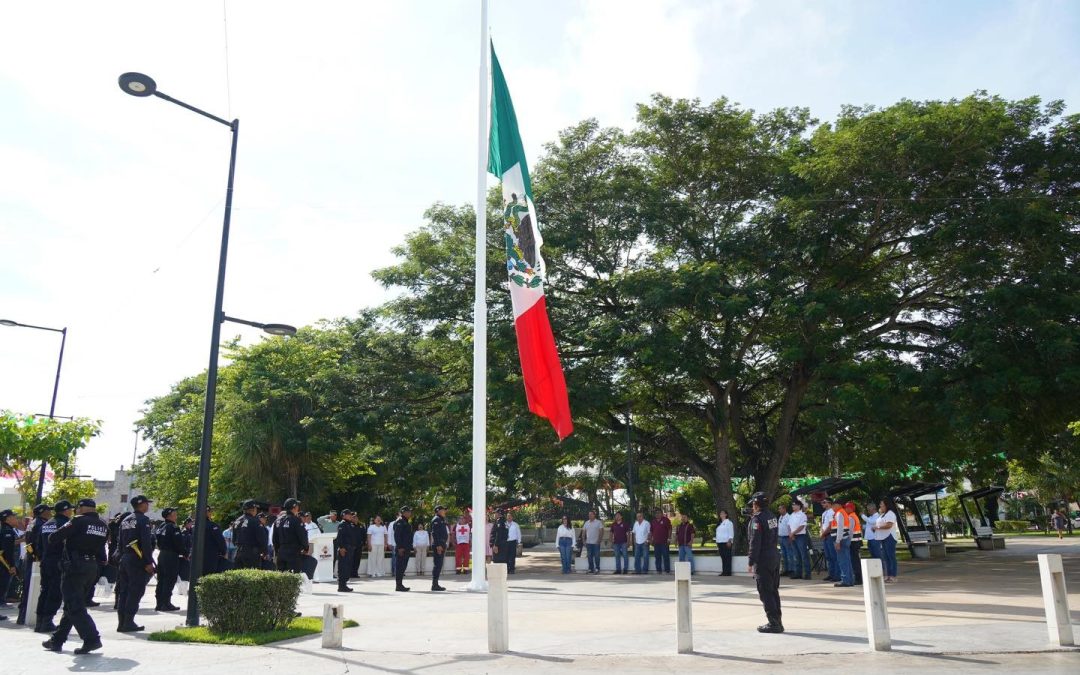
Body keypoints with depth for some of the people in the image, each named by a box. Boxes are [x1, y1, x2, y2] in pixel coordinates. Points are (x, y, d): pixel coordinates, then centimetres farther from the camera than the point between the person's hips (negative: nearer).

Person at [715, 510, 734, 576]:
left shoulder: (728, 522, -2)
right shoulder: (720, 523, 21)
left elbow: (731, 533, -8)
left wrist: (729, 541, -17)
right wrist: (717, 542, 19)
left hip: (726, 543, -8)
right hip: (720, 543, 8)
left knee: (727, 557, -8)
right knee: (723, 558, 5)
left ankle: (728, 572, -9)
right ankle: (724, 571, 7)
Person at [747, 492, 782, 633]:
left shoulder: (757, 518, -15)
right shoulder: (772, 517, 9)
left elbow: (755, 542, -18)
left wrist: (751, 562, -14)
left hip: (763, 560, -8)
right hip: (775, 557, 9)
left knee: (765, 593, -2)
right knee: (774, 591, 15)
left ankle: (773, 623, -2)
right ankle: (778, 622, 20)